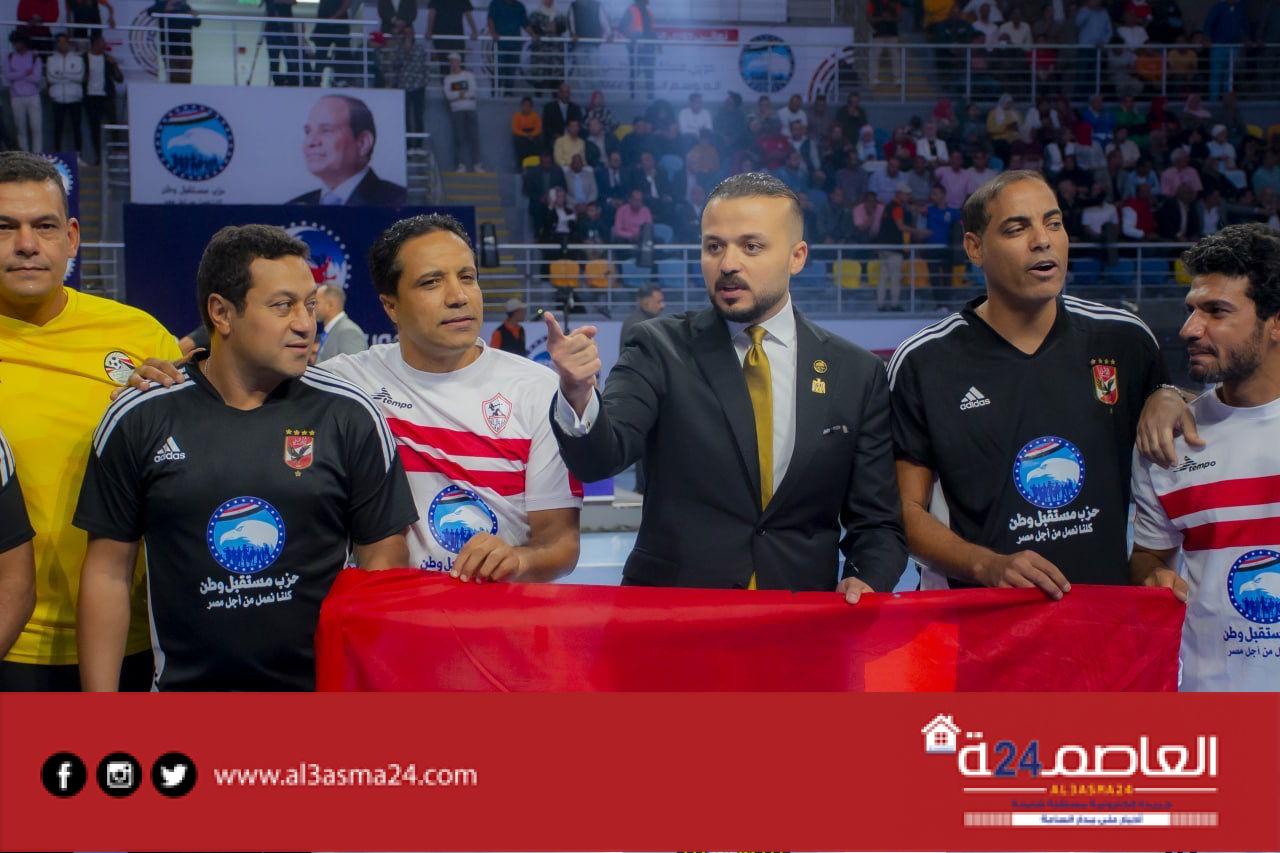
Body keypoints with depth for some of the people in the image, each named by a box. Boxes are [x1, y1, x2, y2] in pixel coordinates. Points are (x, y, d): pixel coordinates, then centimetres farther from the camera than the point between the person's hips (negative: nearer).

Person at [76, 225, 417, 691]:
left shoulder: (349, 416, -4)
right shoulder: (138, 420, -3)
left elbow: (383, 561, -1)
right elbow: (108, 571, 0)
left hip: (324, 687, 0)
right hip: (185, 682, 1)